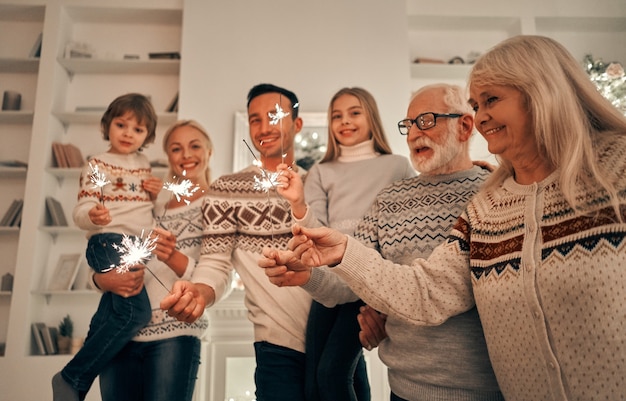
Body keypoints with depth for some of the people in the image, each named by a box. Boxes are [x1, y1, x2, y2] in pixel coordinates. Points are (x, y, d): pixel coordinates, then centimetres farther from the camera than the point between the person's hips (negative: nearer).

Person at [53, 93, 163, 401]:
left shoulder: (144, 164, 18)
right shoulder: (97, 165, 0)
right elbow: (80, 211, -5)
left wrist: (158, 193, 7)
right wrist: (92, 216, -30)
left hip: (140, 245, 7)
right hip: (109, 241, -7)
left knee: (112, 311, 13)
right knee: (136, 310, -23)